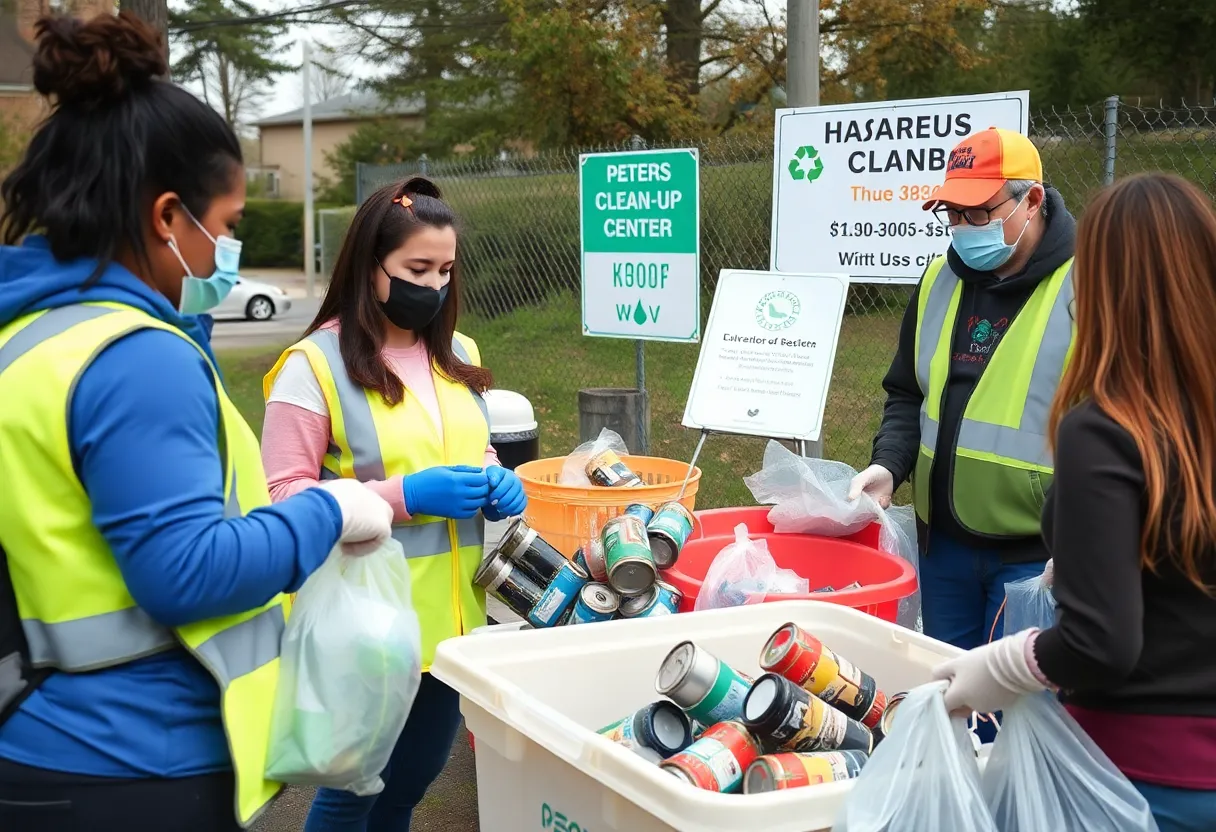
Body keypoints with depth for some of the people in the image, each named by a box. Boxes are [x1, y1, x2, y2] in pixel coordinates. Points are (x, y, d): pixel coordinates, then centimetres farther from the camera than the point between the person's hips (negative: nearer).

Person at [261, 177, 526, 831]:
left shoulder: (458, 354, 8)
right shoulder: (314, 365, -12)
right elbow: (284, 496, -14)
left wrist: (496, 483, -2)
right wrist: (403, 495, -23)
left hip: (450, 615, 6)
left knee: (414, 779, 19)